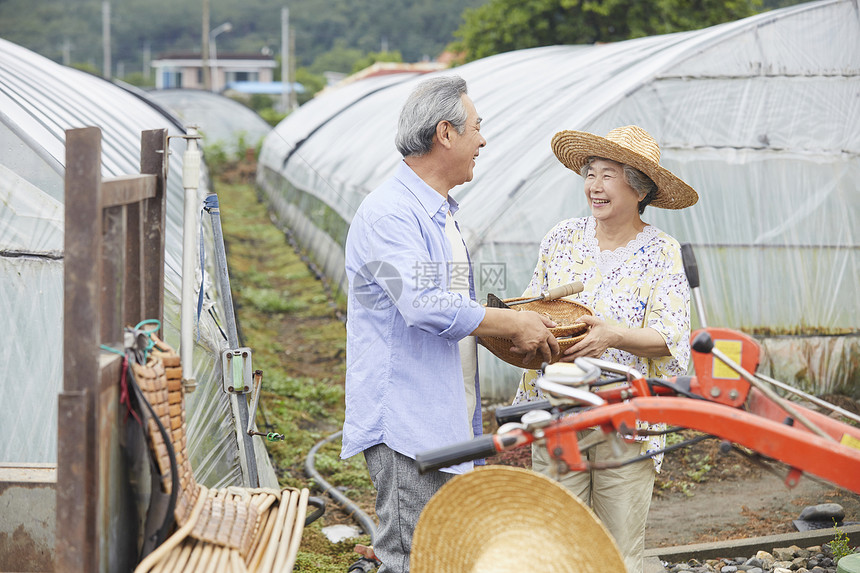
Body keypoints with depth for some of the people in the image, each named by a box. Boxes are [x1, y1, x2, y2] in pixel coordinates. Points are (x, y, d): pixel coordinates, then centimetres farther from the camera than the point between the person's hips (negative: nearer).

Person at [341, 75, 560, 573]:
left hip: (448, 420, 10)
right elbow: (424, 306, -24)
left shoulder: (442, 212, 19)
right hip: (405, 422, -10)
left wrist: (515, 321, 13)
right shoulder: (390, 212, -15)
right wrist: (513, 325, -15)